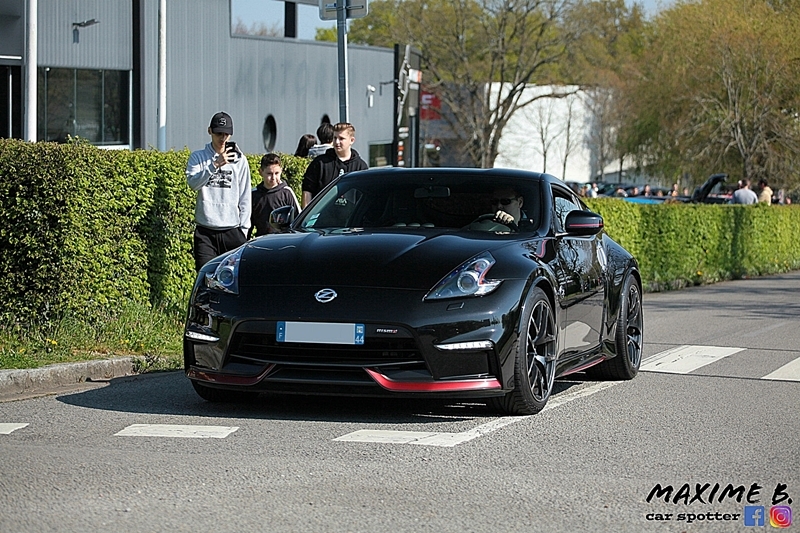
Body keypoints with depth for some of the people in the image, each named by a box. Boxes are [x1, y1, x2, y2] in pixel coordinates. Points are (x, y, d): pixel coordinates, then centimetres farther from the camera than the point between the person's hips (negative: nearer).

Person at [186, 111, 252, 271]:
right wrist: (215, 165, -21)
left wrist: (243, 229, 2)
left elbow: (245, 198, 9)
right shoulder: (198, 157, 7)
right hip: (205, 231, -1)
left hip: (232, 230, 1)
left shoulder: (240, 160, 10)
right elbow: (193, 183, -12)